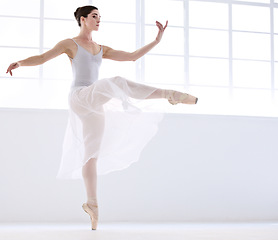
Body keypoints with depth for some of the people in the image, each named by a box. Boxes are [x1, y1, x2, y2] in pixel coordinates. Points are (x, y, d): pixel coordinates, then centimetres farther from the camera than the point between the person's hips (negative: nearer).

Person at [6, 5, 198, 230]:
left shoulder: (101, 49, 22)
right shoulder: (70, 44, 7)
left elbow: (132, 56, 19)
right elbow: (41, 58, 1)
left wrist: (156, 41, 11)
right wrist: (19, 62, -17)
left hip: (94, 104, 6)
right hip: (79, 97, -6)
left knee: (92, 155, 3)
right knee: (116, 83, -30)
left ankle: (91, 203, 7)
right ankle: (170, 94, -35)